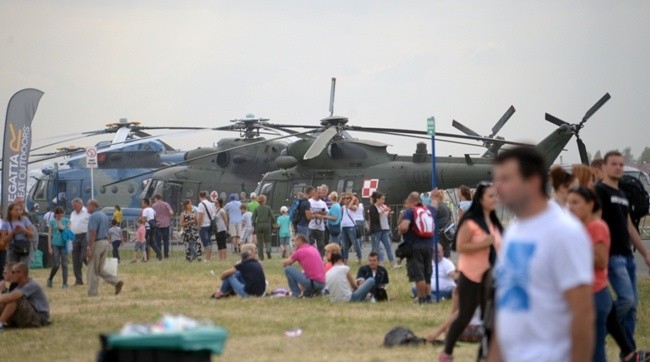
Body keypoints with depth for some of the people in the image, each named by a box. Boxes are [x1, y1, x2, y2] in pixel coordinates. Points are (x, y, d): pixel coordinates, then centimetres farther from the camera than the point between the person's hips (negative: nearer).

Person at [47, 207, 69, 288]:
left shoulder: (66, 221, 8)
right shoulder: (52, 222, 4)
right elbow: (49, 234, 3)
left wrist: (62, 228, -11)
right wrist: (49, 247, -2)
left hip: (64, 244, 1)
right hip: (55, 245, -1)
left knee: (64, 265, 0)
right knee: (56, 265, -5)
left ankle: (65, 283, 4)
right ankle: (50, 279, 19)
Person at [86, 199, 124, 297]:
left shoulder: (93, 216, -13)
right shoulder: (104, 215, 16)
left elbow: (93, 233, -20)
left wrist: (89, 249, -20)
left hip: (97, 242, -9)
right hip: (105, 242, 9)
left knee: (93, 270, -1)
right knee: (100, 269, 12)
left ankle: (93, 293, 1)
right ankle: (116, 281, -3)